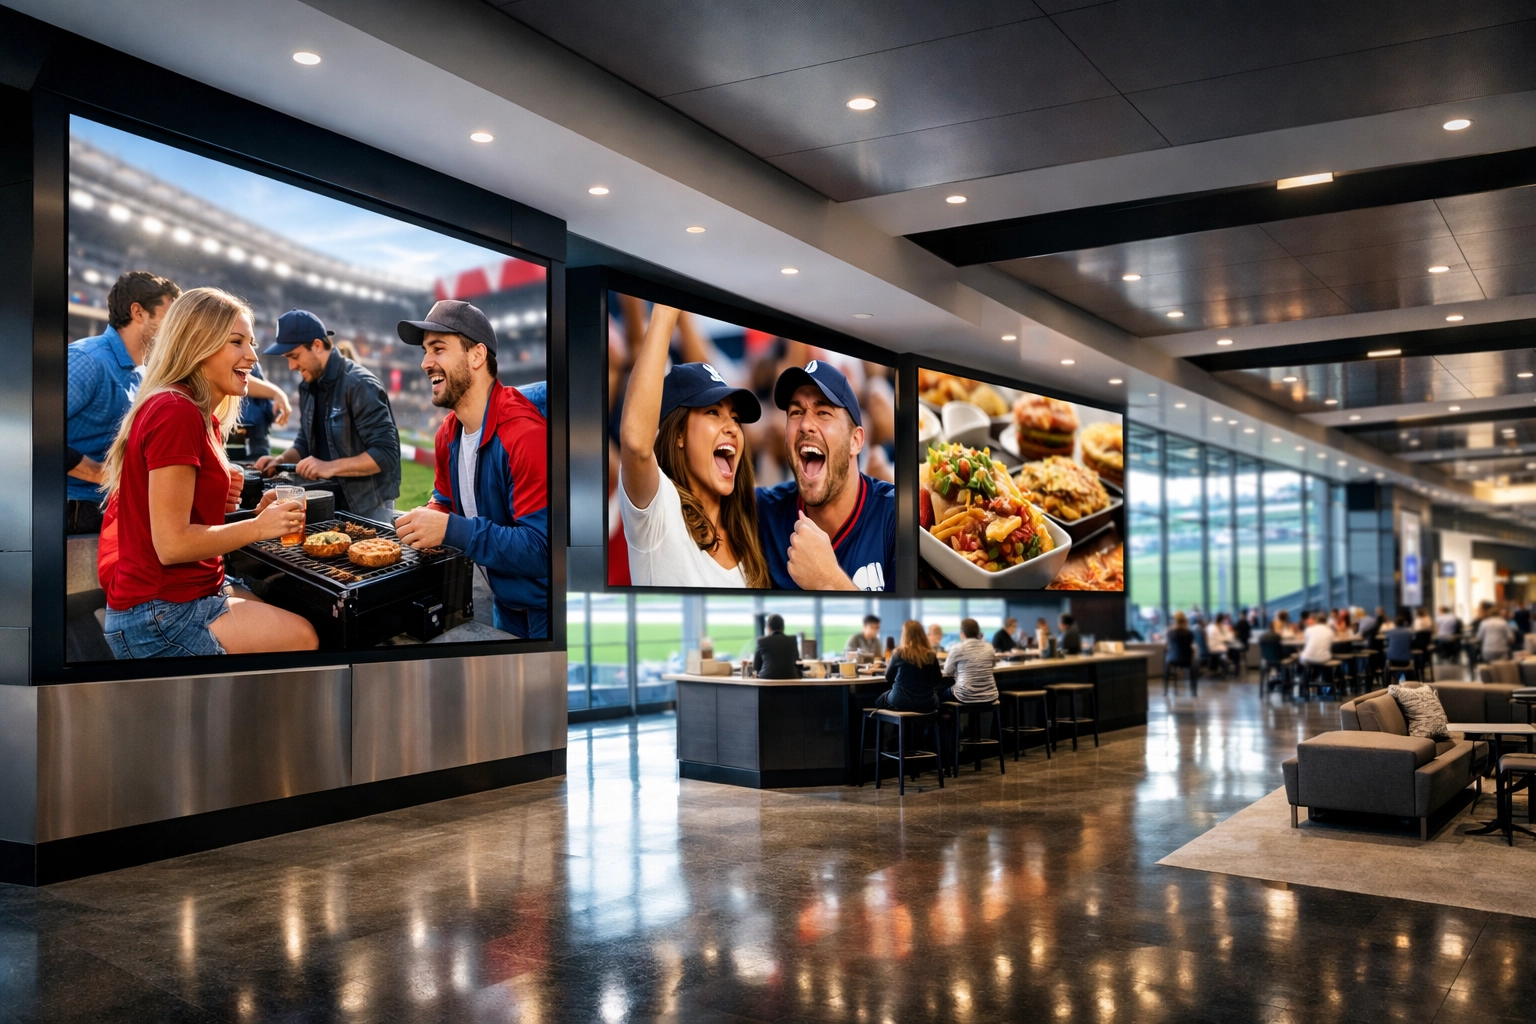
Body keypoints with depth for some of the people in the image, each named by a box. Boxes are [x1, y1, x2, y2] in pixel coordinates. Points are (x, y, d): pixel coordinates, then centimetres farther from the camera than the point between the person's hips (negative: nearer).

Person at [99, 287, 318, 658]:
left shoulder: (197, 415, 10)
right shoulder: (176, 412, -20)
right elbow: (171, 544, -22)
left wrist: (220, 498, 1)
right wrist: (259, 526, -14)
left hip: (187, 594, 10)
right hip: (159, 617, -10)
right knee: (304, 637, -9)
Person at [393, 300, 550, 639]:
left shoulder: (524, 433, -27)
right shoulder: (448, 433, 1)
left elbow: (542, 549, -30)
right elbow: (446, 501, 16)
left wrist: (450, 529, -31)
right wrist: (428, 521, -7)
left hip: (543, 613, -8)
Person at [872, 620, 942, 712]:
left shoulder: (899, 654, -8)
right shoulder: (931, 655, -4)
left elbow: (888, 678, 5)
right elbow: (938, 681, 7)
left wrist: (888, 665, 25)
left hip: (901, 702, -2)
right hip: (927, 704, 2)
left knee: (879, 701, 28)